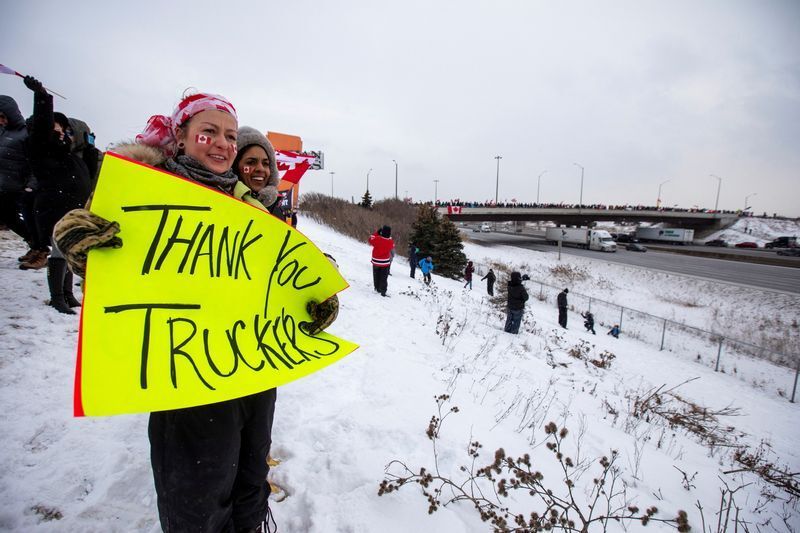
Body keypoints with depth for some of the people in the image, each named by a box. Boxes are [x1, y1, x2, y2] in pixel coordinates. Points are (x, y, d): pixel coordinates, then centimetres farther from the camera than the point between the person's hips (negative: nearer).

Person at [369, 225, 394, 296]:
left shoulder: (377, 239, -19)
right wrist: (389, 237, 10)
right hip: (385, 262, -1)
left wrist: (377, 232, 7)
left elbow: (370, 240, 3)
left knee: (376, 276, 19)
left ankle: (377, 288, 32)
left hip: (376, 261, 1)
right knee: (384, 278, 7)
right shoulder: (390, 242, -16)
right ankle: (383, 291, 3)